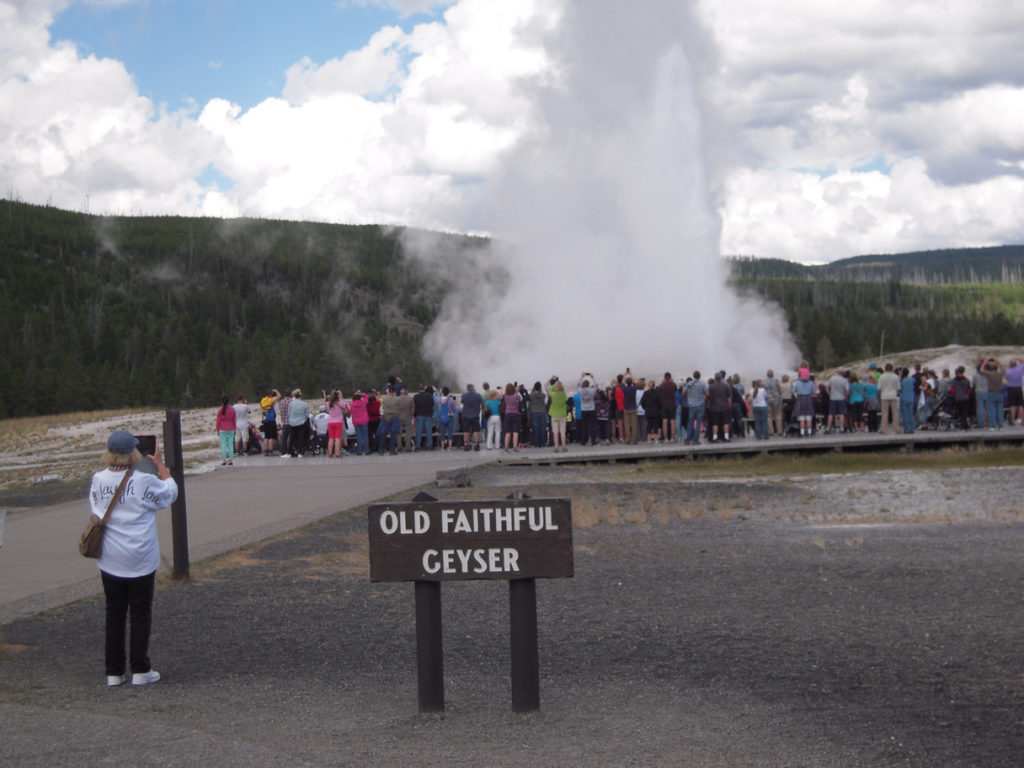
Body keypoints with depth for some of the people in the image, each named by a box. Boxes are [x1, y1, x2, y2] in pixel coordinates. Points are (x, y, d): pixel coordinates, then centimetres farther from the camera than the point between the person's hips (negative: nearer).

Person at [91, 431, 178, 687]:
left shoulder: (98, 480, -6)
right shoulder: (144, 481, -16)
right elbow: (170, 493, 1)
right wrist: (160, 464, 12)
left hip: (110, 561, 3)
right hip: (140, 560, -3)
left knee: (114, 614, 12)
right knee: (140, 613, 7)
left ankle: (114, 671, 15)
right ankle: (140, 670, 8)